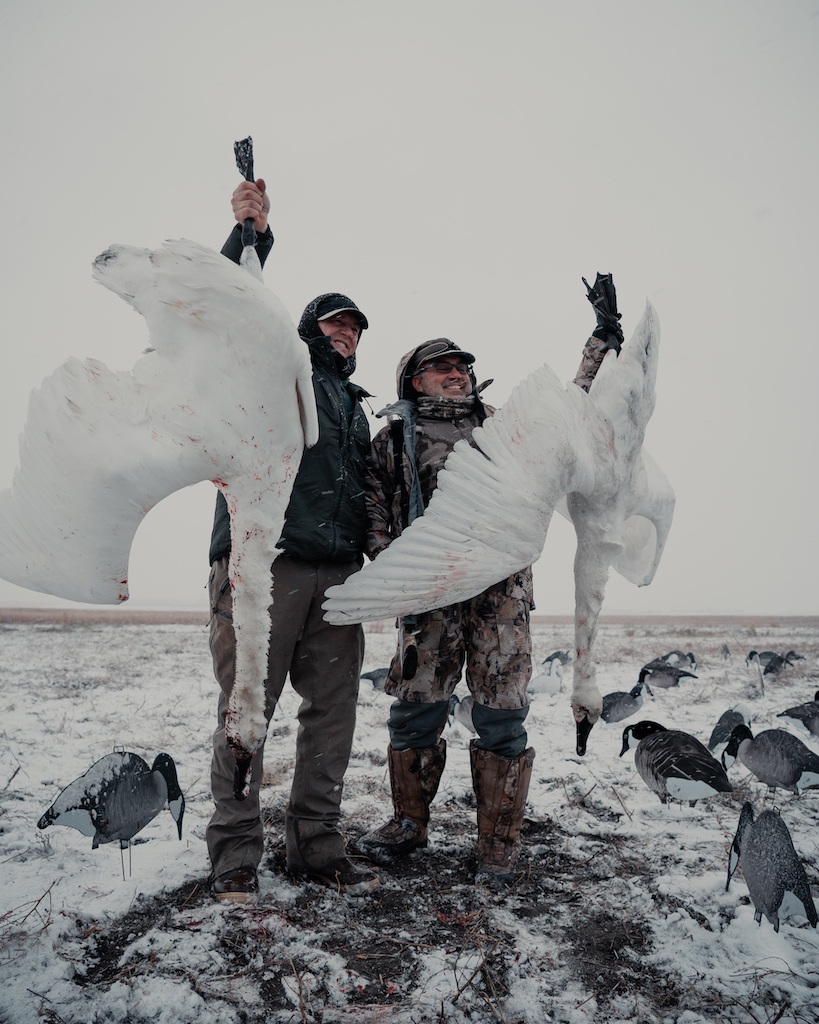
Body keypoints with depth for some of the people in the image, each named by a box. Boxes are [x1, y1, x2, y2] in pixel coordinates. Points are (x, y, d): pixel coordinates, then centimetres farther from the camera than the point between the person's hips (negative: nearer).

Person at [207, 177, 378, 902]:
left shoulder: (355, 406, 29)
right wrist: (251, 235, -16)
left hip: (336, 572, 6)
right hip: (262, 561, -6)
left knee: (333, 708, 5)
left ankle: (316, 845, 17)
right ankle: (237, 856, 8)